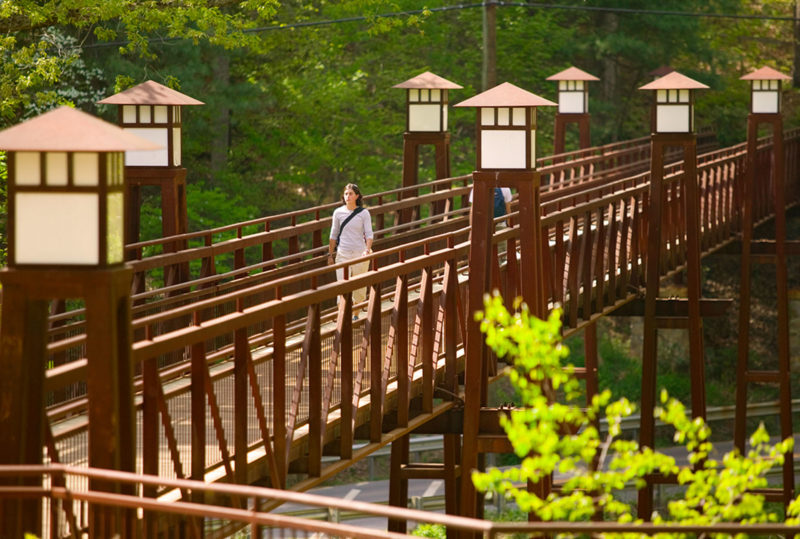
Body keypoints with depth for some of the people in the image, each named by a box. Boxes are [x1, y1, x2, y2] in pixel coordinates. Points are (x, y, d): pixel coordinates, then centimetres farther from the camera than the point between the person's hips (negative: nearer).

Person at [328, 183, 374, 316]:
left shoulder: (364, 213, -2)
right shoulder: (338, 212, 3)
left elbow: (369, 234, -6)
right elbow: (334, 235, 10)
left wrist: (368, 250, -23)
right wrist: (330, 255, 11)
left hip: (360, 255, -1)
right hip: (342, 255, 1)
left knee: (359, 287, 7)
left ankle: (356, 315, 21)